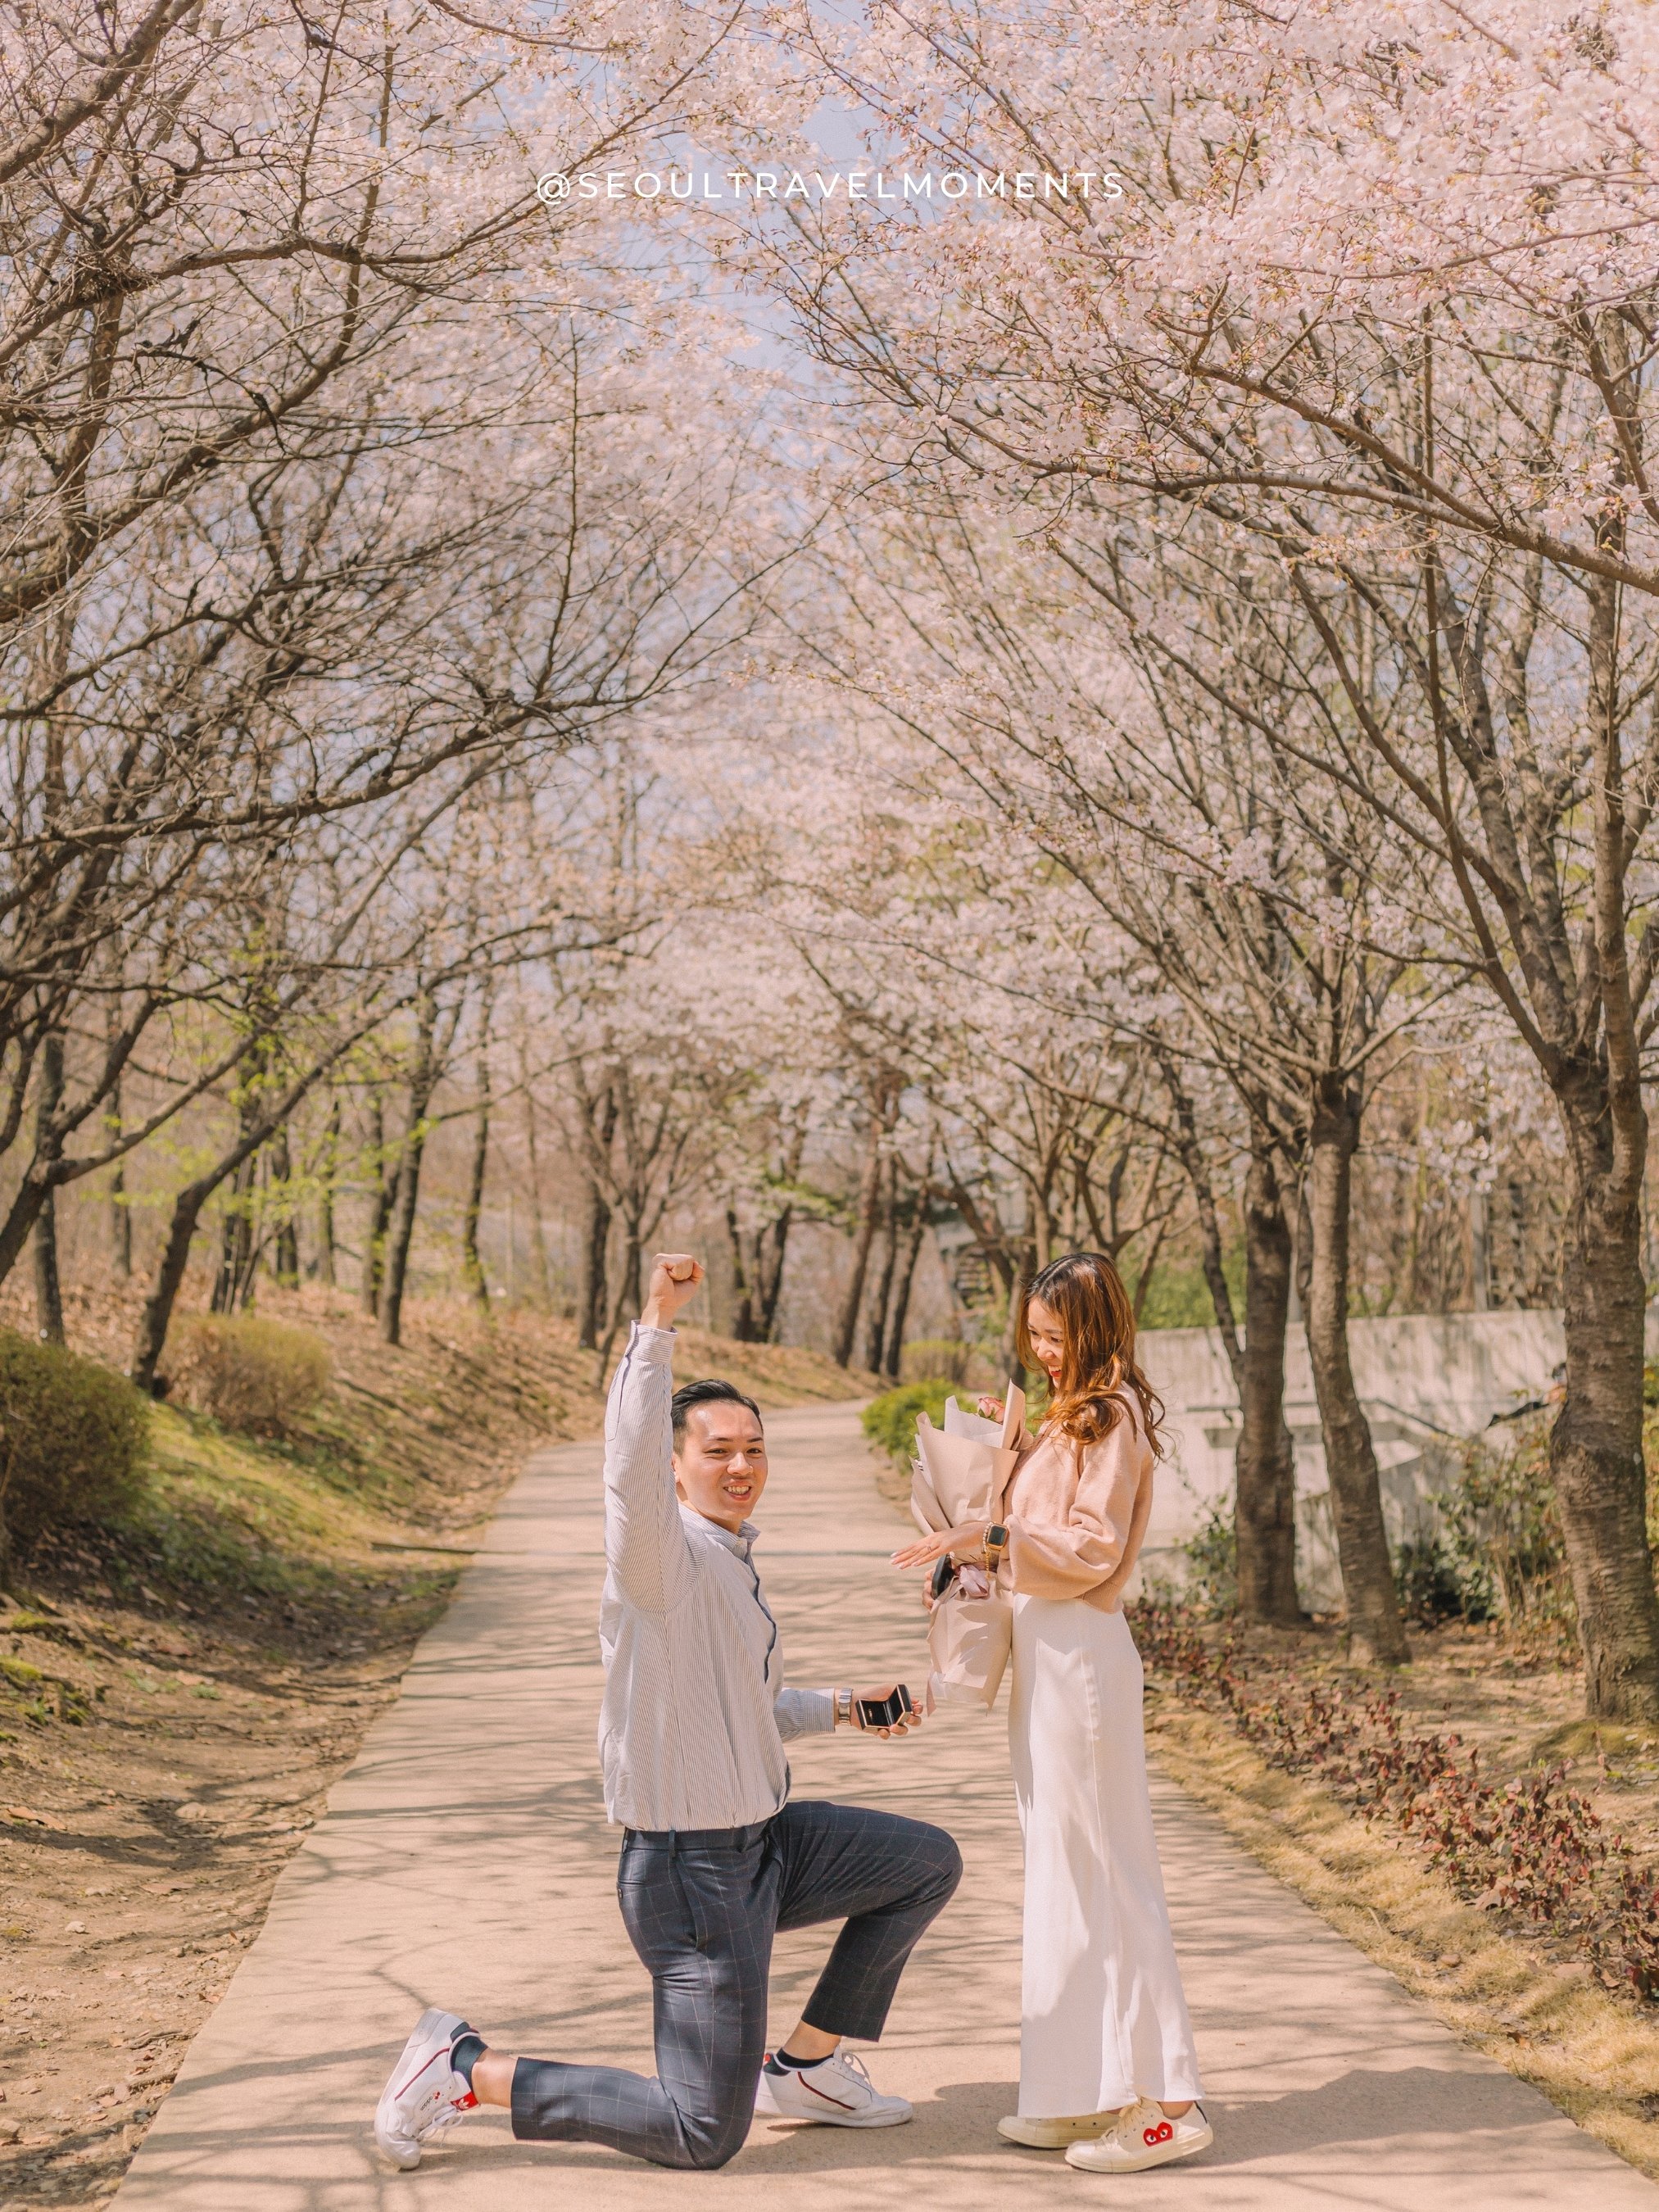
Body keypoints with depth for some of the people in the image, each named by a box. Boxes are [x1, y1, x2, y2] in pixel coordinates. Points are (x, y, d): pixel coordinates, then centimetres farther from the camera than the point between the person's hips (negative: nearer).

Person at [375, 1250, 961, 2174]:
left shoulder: (730, 1564, 12)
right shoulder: (666, 1557, -18)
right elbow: (631, 1469, -42)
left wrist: (841, 1708, 17)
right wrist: (658, 1325, -48)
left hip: (761, 1836, 9)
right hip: (693, 1867, -9)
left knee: (930, 1862, 17)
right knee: (703, 2135, -6)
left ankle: (806, 2064, 22)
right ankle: (465, 2068, 3)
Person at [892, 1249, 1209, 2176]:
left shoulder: (1114, 1417, -12)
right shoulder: (1071, 1414, 17)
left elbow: (1092, 1549, -17)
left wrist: (992, 1537, -20)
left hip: (1081, 1655, -10)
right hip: (1047, 1652, 10)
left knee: (1102, 1871, -6)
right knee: (1064, 1871, 13)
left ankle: (1165, 2103, 0)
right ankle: (1088, 2093, 21)